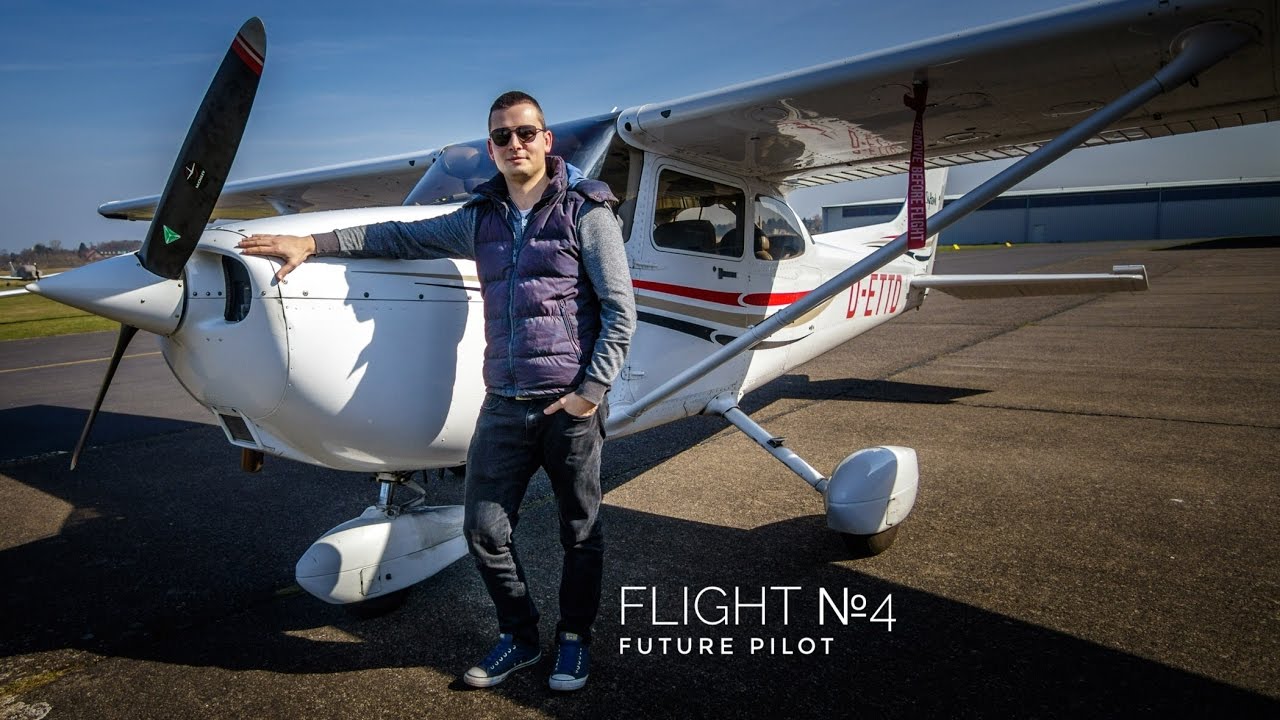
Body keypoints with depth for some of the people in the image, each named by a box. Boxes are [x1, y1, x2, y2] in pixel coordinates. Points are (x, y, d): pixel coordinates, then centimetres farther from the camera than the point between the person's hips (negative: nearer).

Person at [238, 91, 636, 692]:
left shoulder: (585, 209, -4)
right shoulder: (480, 216, 11)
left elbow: (620, 311, -7)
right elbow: (404, 237, 20)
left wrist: (591, 390, -12)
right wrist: (313, 243, 16)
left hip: (571, 404, -4)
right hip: (504, 403, 5)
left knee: (580, 531, 10)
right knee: (484, 529, 7)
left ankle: (574, 640, 33)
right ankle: (519, 636, 30)